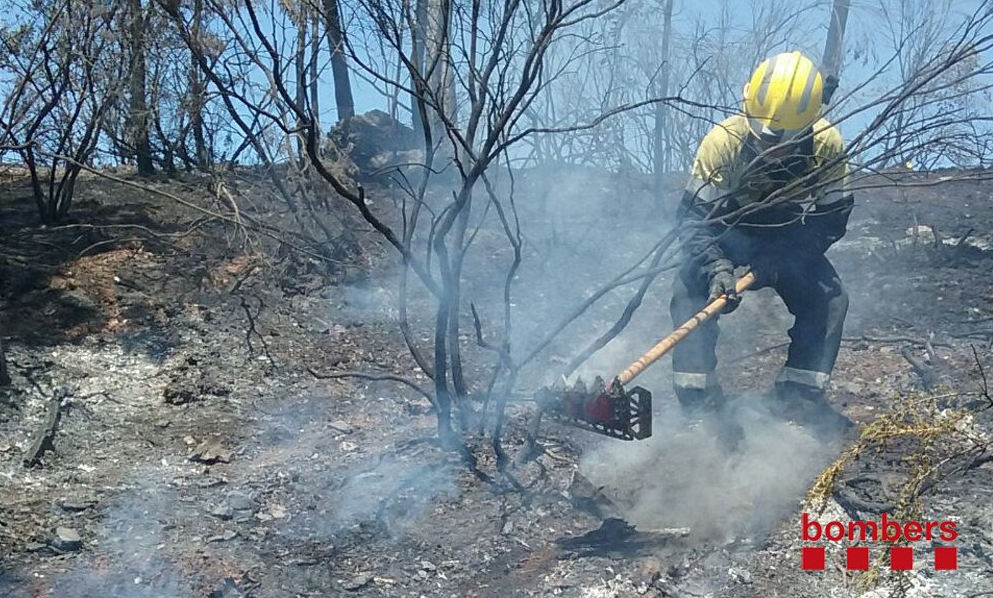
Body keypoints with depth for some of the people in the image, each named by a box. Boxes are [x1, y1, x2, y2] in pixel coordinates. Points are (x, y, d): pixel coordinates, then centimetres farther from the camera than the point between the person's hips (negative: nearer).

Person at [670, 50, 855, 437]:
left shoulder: (827, 145, -24)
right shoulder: (722, 142, -31)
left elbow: (832, 217, -18)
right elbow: (694, 214, -30)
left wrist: (780, 259, -32)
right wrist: (716, 266, -47)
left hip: (790, 236, 2)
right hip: (727, 233, -2)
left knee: (830, 297, -16)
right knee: (690, 291, -24)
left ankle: (799, 397, -7)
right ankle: (699, 402, -20)